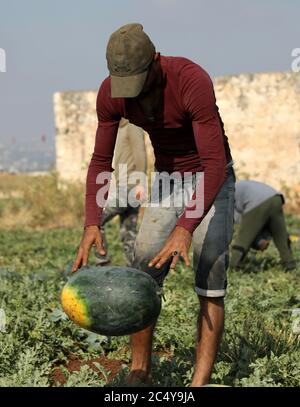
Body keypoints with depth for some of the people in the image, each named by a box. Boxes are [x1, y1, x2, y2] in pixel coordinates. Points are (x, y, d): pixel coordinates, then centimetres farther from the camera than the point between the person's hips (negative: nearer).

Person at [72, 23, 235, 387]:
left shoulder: (193, 82, -35)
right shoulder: (110, 93, -17)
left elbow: (216, 163, -37)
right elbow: (101, 161, -9)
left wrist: (186, 229, -47)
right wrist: (91, 225, -23)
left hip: (213, 180, -4)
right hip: (167, 180, 5)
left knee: (210, 283, -15)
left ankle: (199, 384, -15)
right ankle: (139, 371, 9)